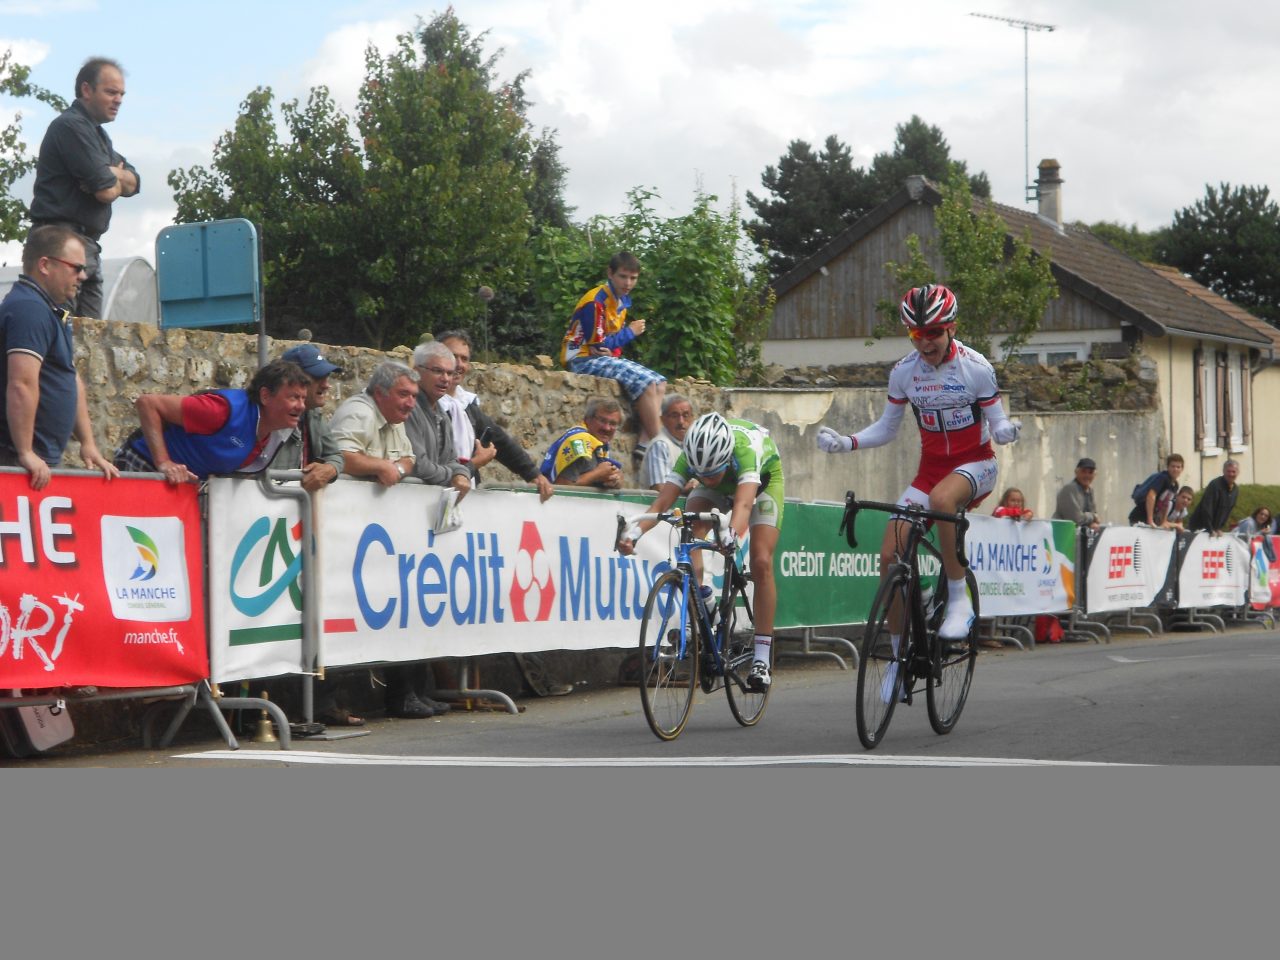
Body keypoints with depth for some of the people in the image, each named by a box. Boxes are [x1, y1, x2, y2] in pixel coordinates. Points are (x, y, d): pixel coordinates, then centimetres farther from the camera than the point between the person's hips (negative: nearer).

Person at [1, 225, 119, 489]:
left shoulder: (49, 311, 20)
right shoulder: (29, 309, -15)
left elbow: (71, 381, 24)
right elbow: (21, 384, -24)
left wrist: (88, 443, 19)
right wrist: (25, 454, -25)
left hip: (44, 459, 10)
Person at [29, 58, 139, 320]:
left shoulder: (96, 132, 22)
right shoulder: (71, 126, -10)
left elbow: (133, 184, 17)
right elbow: (106, 192, -17)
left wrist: (115, 174, -6)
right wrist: (114, 179, 7)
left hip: (88, 245, 10)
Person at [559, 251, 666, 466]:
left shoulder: (623, 300, 10)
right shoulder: (596, 302, -18)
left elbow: (615, 336, 12)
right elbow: (596, 344, -17)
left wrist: (613, 350, -13)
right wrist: (630, 332, -6)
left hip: (607, 358, 9)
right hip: (583, 360, -9)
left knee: (659, 383, -3)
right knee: (644, 382, -24)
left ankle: (645, 445, -17)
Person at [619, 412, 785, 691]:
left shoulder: (744, 448, -44)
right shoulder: (692, 456, -34)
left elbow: (743, 503, -58)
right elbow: (662, 501, -42)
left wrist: (732, 532, -79)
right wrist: (635, 531, -60)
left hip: (763, 477, -3)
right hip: (721, 488, 4)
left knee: (761, 562, -16)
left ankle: (762, 658, -11)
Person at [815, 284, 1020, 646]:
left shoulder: (976, 368, -15)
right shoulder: (903, 372, -4)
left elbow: (997, 425, -9)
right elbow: (886, 428, 5)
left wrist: (1006, 430, -33)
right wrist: (845, 443, -11)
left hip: (975, 464, -4)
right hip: (931, 467, 4)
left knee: (941, 499, -40)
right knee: (890, 557, -10)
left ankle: (960, 600, -26)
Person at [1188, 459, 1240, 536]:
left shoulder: (1236, 489, 6)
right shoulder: (1214, 485, -19)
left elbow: (1228, 511, 12)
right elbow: (1206, 509, -24)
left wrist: (1220, 528, 4)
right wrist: (1210, 530, -26)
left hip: (1215, 530, 7)